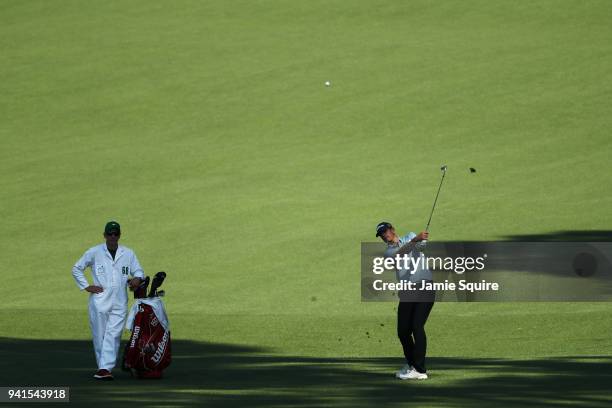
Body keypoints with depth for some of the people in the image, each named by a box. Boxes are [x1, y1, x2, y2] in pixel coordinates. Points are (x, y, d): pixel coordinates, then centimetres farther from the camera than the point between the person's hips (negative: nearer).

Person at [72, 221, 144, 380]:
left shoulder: (128, 254, 11)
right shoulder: (94, 252, 5)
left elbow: (138, 270, 18)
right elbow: (76, 268, 12)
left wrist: (137, 278, -7)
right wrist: (86, 286, 1)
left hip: (119, 303, 1)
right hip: (99, 301, -1)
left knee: (113, 335, -10)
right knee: (99, 335, -2)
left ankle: (105, 368, -16)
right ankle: (103, 367, 7)